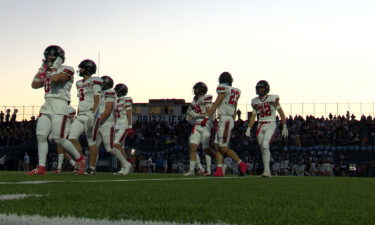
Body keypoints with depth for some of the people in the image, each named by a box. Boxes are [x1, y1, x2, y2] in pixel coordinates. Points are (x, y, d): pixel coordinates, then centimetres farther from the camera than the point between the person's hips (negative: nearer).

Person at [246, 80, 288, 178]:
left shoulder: (273, 99, -5)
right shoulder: (256, 102, 9)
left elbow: (281, 113, -1)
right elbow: (253, 116, 15)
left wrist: (284, 127, -2)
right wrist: (249, 129, 4)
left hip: (271, 125, -5)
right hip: (260, 126, 5)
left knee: (265, 145, -22)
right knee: (263, 149, 6)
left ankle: (266, 170, -20)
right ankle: (267, 171, 15)